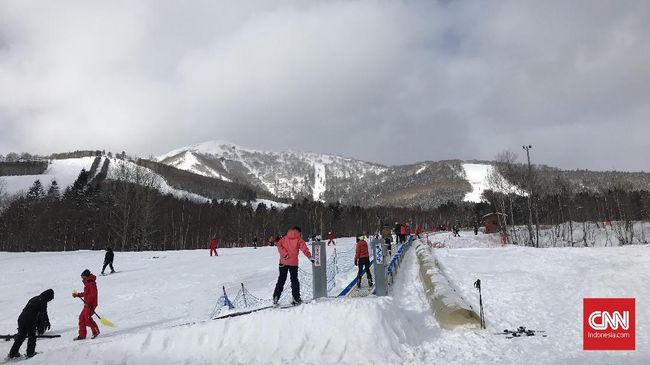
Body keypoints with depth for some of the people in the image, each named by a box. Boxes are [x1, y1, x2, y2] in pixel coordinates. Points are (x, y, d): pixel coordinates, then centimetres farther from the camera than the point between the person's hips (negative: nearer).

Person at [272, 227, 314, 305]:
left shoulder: (285, 238, 11)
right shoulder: (299, 239, 1)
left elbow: (279, 245, -3)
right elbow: (304, 249, -8)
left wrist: (284, 254, -11)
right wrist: (310, 257, -9)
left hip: (283, 262, 3)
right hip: (293, 263, -3)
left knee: (281, 280, 11)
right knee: (294, 280, 7)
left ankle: (275, 298, 7)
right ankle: (296, 298, 3)